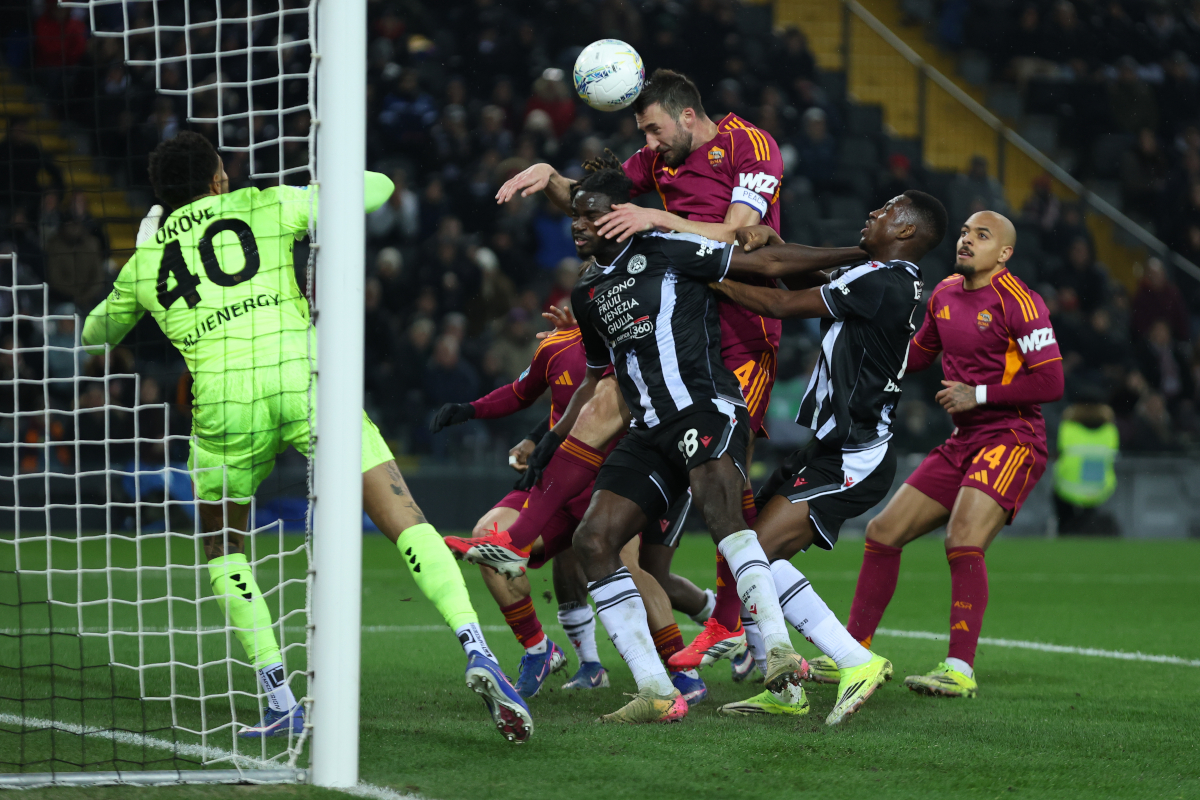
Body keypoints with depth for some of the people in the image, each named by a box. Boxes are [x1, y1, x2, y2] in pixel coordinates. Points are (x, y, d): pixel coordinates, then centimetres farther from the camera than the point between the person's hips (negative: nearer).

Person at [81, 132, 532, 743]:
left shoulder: (143, 263, 20)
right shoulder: (266, 207, 15)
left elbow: (95, 334, 40)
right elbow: (377, 188, 22)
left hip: (224, 404, 1)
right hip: (304, 379, -1)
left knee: (223, 547, 23)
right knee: (405, 522, 1)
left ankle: (280, 703, 11)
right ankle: (476, 652, -18)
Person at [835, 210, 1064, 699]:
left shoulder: (1017, 302, -12)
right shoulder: (945, 295, 11)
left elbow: (1051, 382, -16)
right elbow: (918, 354, 27)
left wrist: (980, 394, -18)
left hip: (1012, 439, -8)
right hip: (963, 442, 8)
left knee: (963, 542, -26)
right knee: (883, 534, 7)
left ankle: (960, 669, -23)